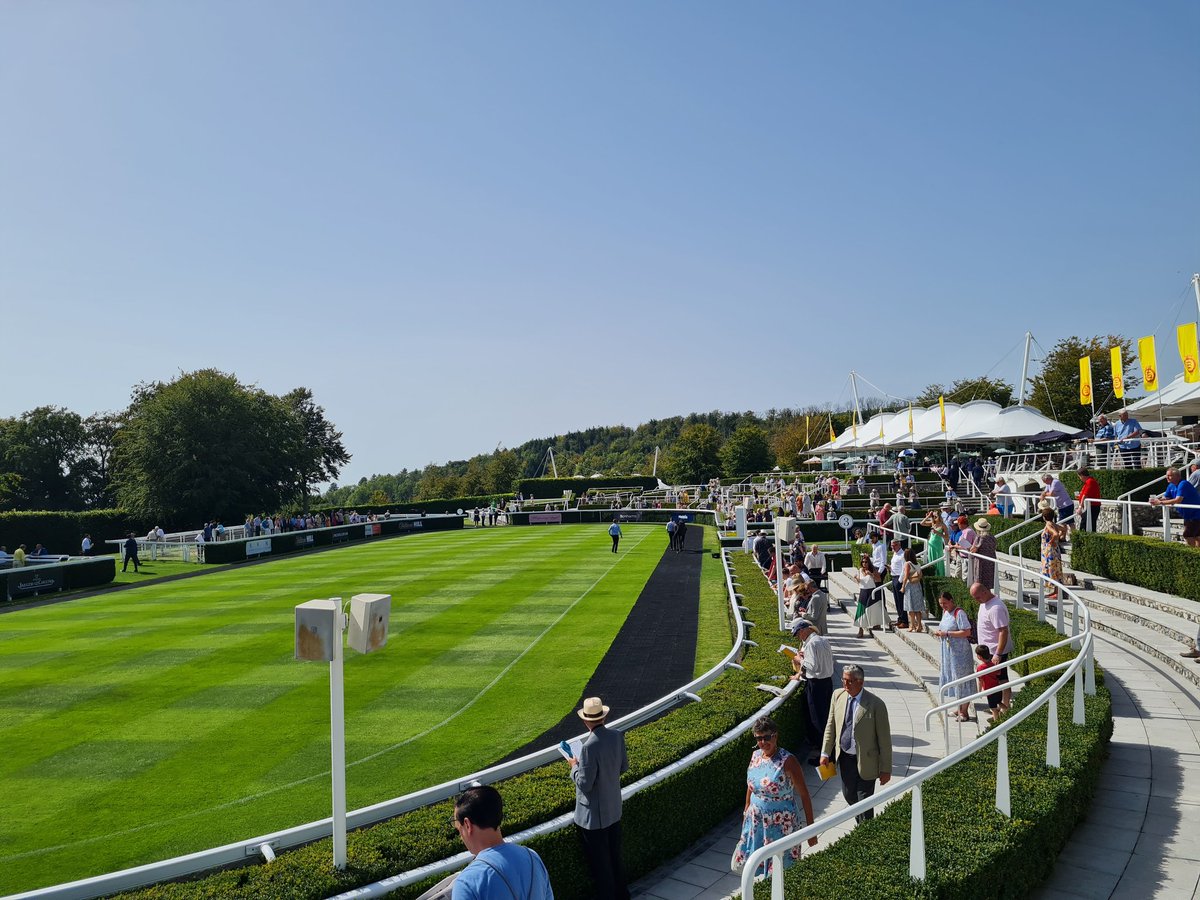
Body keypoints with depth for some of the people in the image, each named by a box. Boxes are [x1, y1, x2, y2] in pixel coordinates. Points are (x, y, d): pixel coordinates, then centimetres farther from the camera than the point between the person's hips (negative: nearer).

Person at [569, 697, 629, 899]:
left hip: (594, 814, -7)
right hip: (614, 809, 7)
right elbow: (623, 767, 5)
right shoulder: (617, 737, -9)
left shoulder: (589, 746, -30)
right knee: (615, 855, 25)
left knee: (599, 861, 13)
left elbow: (584, 784, -24)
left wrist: (574, 767, -7)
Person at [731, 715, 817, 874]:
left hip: (781, 825, -5)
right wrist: (746, 813, 18)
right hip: (756, 822, 5)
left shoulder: (787, 761, -19)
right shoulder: (755, 755, -2)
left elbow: (804, 795, -14)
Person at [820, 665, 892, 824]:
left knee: (864, 801, 5)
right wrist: (826, 753, 5)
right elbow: (831, 726, 6)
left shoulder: (876, 705, -20)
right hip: (844, 757, 5)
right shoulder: (838, 696, -5)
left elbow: (884, 739, -13)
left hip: (865, 761, -5)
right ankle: (860, 824, 46)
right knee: (849, 795, 20)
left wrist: (886, 769, -10)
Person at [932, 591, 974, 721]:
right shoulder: (945, 612, 10)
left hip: (959, 652, -9)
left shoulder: (959, 613, -17)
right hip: (948, 652, 9)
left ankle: (964, 712, 8)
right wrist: (939, 632, 2)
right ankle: (960, 709, 28)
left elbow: (966, 632, -22)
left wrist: (947, 633, -22)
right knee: (953, 679, 15)